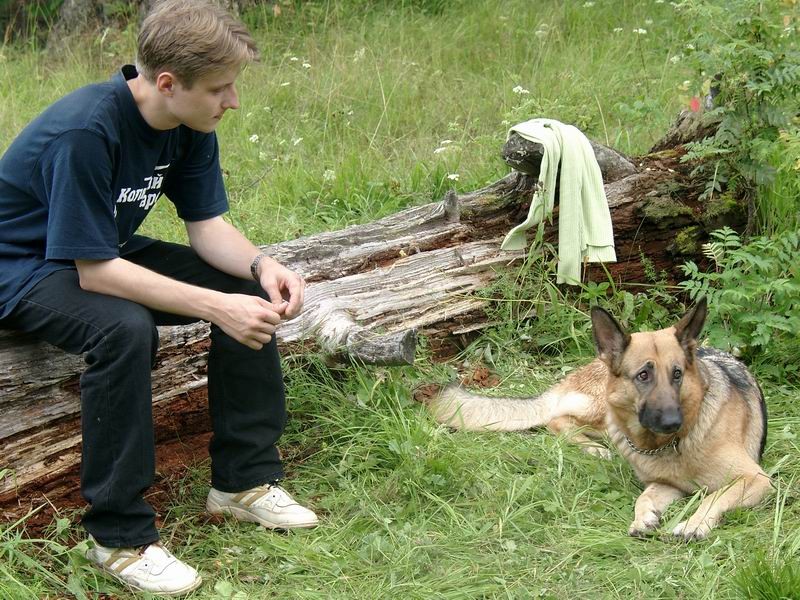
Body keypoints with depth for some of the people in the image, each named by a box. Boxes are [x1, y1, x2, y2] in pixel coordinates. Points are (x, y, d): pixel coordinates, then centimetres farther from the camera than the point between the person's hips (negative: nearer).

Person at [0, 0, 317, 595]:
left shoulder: (190, 125, -8)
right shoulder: (84, 132, -34)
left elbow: (207, 223, -1)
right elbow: (94, 271, -32)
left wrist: (262, 266, -23)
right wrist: (216, 306, -36)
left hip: (109, 250, 8)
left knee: (253, 291, -6)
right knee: (124, 328, -37)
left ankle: (245, 478, 5)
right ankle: (120, 534, -24)